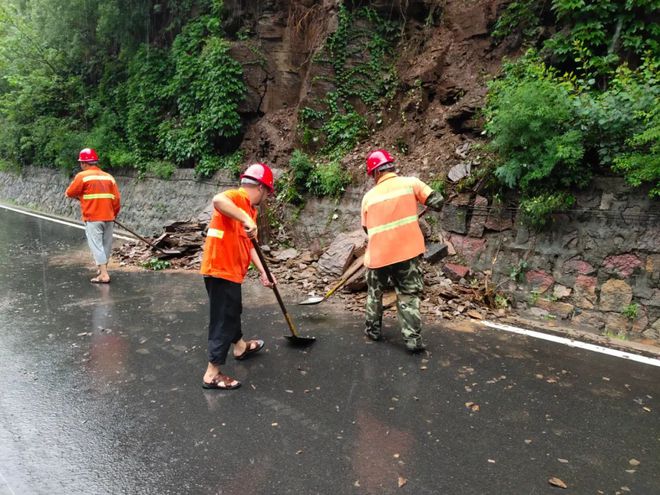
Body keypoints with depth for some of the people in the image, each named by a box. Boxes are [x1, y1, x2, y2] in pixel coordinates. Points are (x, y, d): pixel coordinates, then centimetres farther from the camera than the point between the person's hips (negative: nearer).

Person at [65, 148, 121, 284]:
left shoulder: (82, 176, -6)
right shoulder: (109, 177, 7)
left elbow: (70, 193, 2)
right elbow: (116, 199, 7)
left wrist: (79, 196, 24)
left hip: (93, 218, -5)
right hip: (108, 217, 5)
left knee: (96, 245, -3)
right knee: (106, 244, 14)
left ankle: (104, 275, -7)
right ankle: (102, 268, 29)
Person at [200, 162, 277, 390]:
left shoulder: (249, 208, 16)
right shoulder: (236, 197, -14)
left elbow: (248, 245, 16)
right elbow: (217, 200, -40)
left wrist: (263, 272, 10)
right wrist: (246, 219, -41)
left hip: (230, 271, 10)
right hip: (220, 271, -10)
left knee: (233, 311, 28)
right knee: (223, 320, -2)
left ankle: (240, 346, 51)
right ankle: (212, 374, 9)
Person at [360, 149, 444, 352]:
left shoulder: (369, 196, 6)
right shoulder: (410, 183, -1)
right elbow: (437, 202, -5)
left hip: (377, 254, 2)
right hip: (406, 251, -2)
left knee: (374, 292, 22)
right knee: (408, 295, 8)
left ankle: (373, 330, 31)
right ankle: (413, 338, 4)